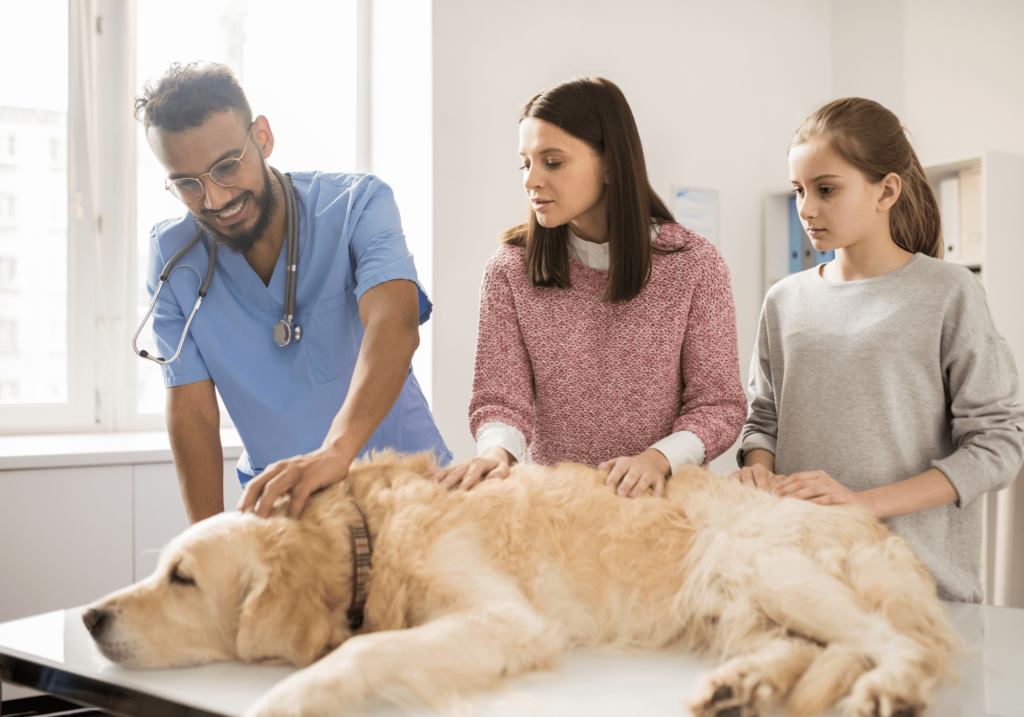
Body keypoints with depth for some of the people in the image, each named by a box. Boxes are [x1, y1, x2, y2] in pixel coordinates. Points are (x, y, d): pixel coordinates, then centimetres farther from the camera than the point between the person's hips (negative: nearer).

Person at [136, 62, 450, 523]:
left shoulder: (358, 205, -14)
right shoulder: (171, 255, -5)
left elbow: (394, 324, -31)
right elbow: (191, 408, -7)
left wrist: (337, 450, -49)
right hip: (276, 499, 2)